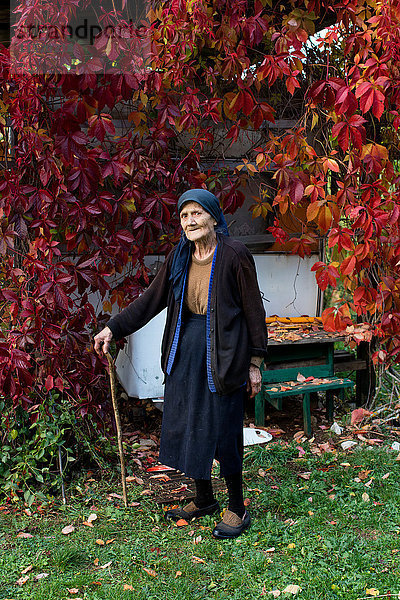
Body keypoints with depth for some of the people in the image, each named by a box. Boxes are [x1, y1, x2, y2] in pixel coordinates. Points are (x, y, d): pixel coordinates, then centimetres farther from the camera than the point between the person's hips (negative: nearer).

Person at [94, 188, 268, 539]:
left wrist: (254, 363, -7)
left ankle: (237, 509, 17)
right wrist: (113, 329, 9)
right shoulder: (179, 257, 7)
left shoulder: (235, 255, -10)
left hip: (222, 353, -6)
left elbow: (254, 311, -7)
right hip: (186, 351, 6)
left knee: (222, 430, 0)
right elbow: (152, 299, 13)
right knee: (186, 425, 12)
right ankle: (204, 500, 30)